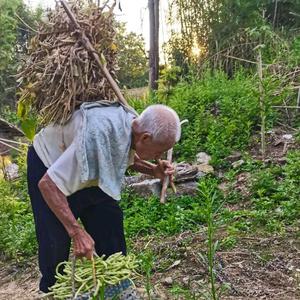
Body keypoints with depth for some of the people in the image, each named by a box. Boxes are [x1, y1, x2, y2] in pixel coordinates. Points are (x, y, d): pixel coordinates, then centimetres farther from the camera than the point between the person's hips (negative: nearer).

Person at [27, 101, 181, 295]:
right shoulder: (100, 135, -42)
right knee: (56, 245, -1)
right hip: (48, 167, -6)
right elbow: (48, 184, -37)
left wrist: (154, 170, -13)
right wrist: (76, 232, -38)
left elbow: (127, 157, 7)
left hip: (88, 172, 7)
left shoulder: (133, 124, -18)